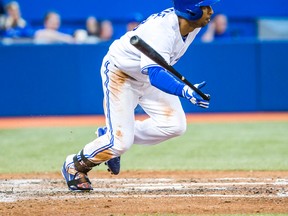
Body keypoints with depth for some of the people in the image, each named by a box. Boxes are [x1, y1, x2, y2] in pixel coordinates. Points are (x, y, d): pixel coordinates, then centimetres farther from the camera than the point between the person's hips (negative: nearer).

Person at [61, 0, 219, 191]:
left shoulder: (195, 23, -13)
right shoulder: (162, 30, -38)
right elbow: (155, 74, -50)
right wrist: (185, 91, -65)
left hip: (148, 74, 8)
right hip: (119, 73, -8)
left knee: (175, 125, -12)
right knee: (121, 141, -16)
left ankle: (112, 137, 10)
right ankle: (75, 165, 13)